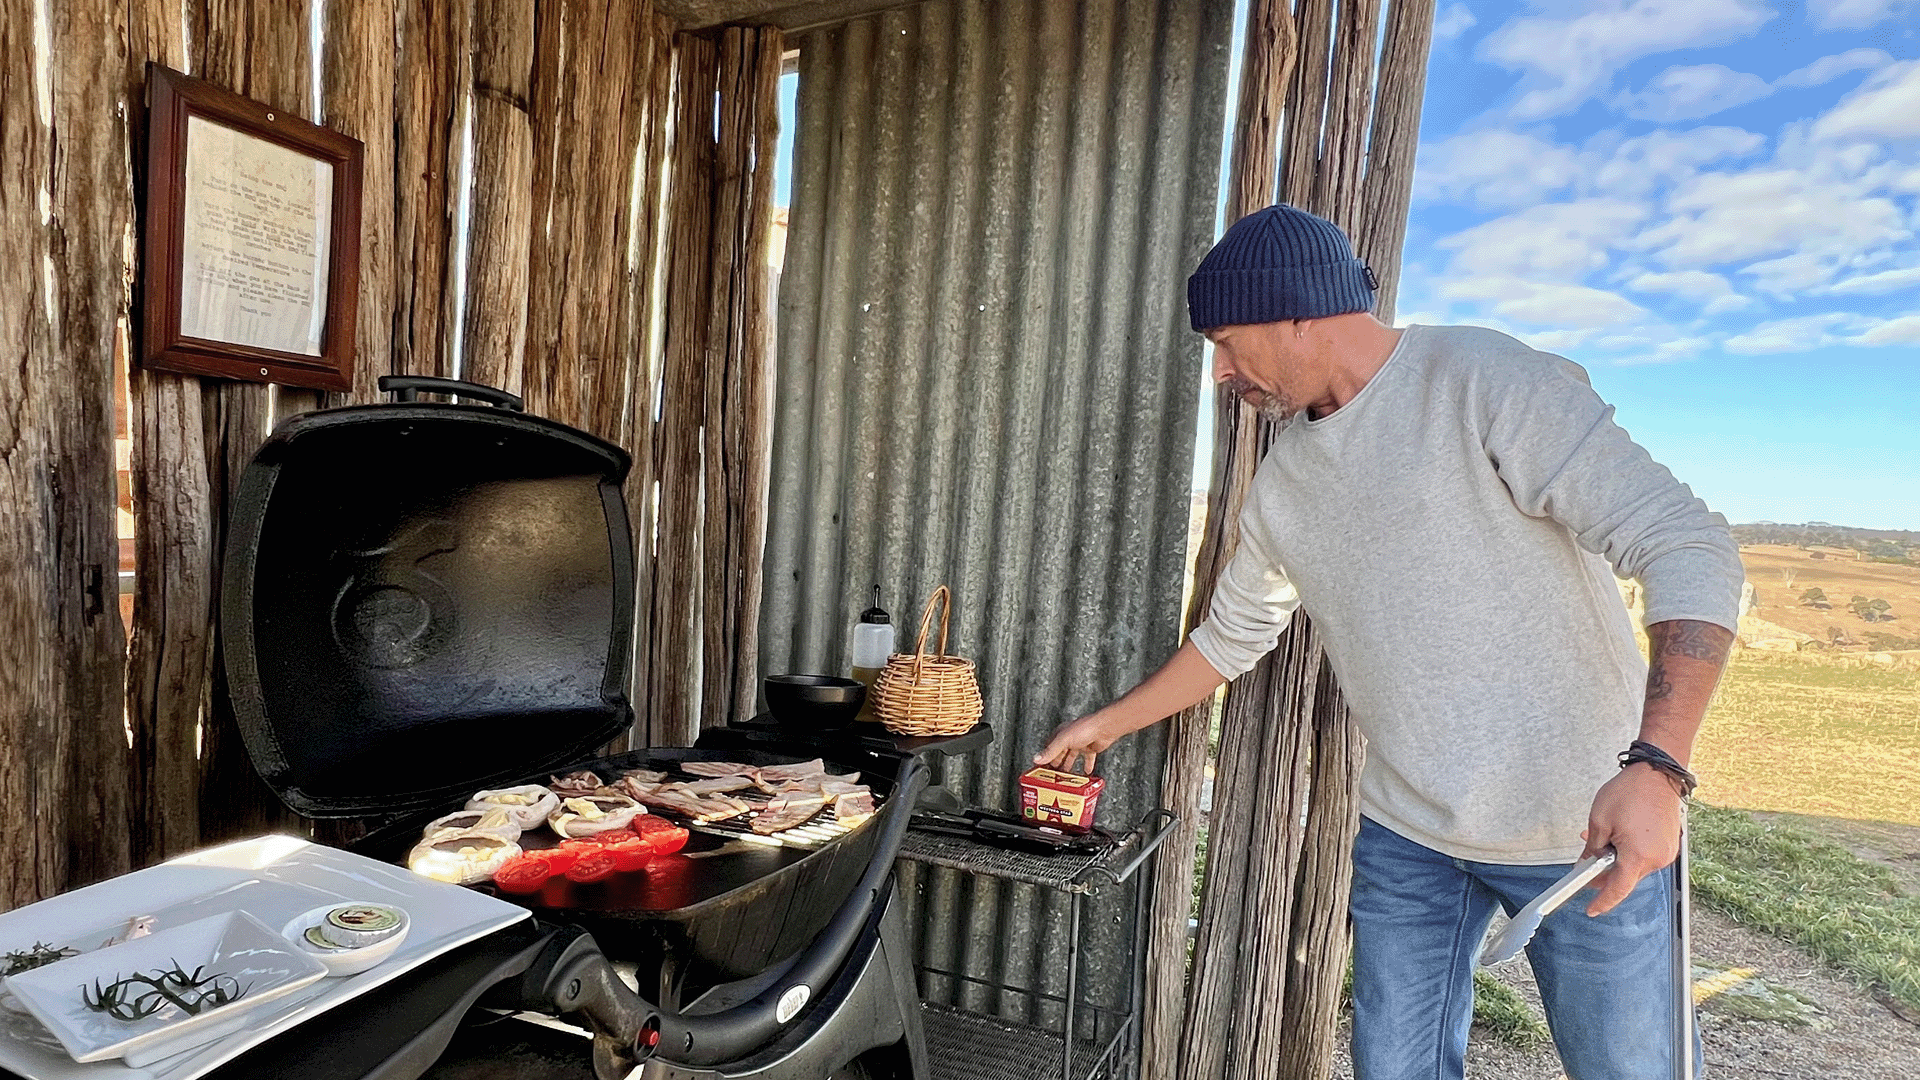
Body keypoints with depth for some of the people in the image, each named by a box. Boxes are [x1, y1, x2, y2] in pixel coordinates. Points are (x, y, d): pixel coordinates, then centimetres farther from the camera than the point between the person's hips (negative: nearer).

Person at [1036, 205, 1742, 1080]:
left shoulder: (1487, 383, -14)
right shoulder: (1283, 482, 6)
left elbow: (1688, 547, -19)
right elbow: (1232, 635, 18)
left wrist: (1657, 766, -30)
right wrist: (1105, 726, 22)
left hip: (1588, 829, -5)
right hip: (1405, 834, 5)